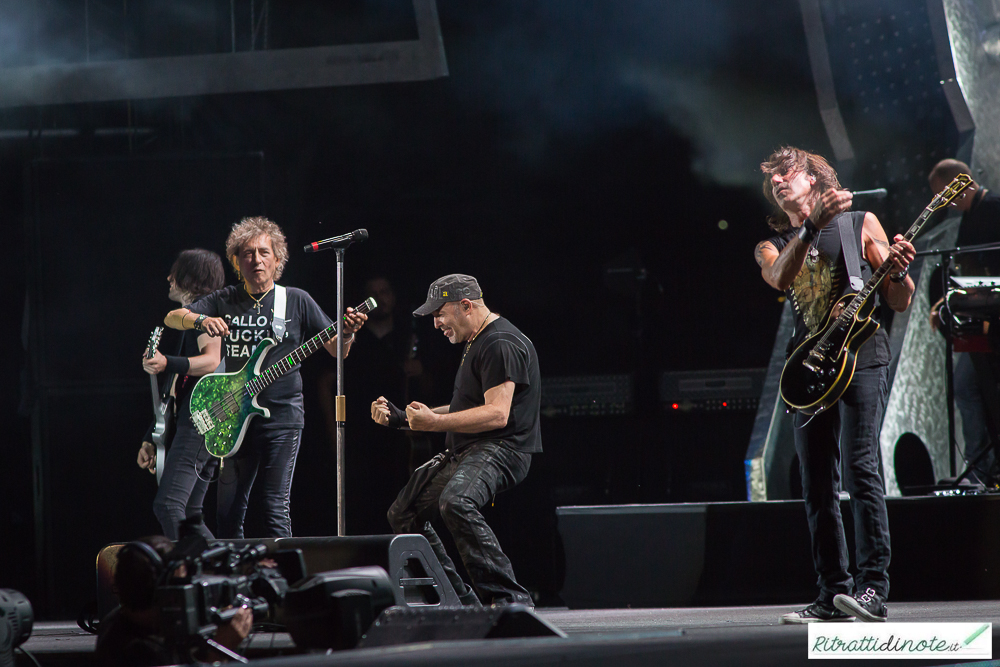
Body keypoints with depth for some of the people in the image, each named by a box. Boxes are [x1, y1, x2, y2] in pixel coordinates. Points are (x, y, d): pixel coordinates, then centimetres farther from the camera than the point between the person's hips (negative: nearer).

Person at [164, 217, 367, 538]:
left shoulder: (296, 301, 3)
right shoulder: (225, 301, 8)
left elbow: (336, 350, 4)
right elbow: (172, 318, 2)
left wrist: (347, 333, -19)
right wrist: (201, 320, -19)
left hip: (282, 416, -3)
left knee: (276, 508, -8)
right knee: (229, 509, 6)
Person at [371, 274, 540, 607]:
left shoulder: (502, 345, -15)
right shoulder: (476, 342, 20)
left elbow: (496, 414, -24)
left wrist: (434, 422, -25)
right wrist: (399, 418, 22)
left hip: (500, 449, -12)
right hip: (465, 453, 12)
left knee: (455, 502, -38)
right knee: (403, 513, 13)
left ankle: (508, 596, -36)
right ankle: (462, 603, 11)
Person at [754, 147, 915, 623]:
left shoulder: (860, 223, 10)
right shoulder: (772, 246, 17)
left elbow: (900, 303, 8)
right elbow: (780, 278, -9)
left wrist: (897, 270, -14)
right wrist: (813, 225, -21)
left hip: (861, 358, -4)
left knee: (860, 469, -16)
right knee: (817, 488, 1)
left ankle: (873, 588, -18)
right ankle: (833, 594, 6)